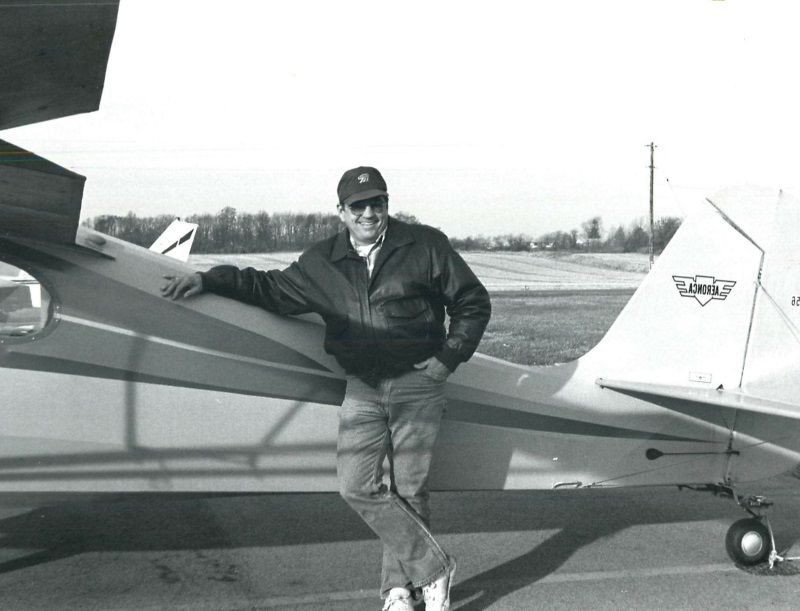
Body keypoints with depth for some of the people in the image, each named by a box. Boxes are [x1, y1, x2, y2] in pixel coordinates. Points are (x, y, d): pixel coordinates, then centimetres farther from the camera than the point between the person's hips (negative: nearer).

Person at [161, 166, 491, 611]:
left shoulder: (425, 246, 0)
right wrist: (210, 281, 8)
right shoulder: (322, 263, 9)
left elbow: (473, 303, 7)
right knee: (357, 485, -8)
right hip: (362, 388, 3)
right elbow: (274, 290, 17)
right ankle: (434, 568, 5)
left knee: (409, 490, -1)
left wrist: (448, 358, -2)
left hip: (418, 385, -3)